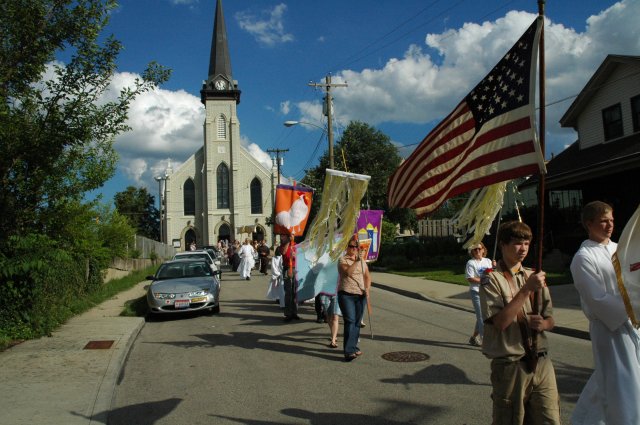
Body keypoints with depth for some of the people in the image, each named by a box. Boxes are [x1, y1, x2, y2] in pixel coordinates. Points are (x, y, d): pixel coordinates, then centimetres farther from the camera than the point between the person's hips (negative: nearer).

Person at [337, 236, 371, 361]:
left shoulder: (362, 260, 14)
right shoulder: (342, 259, -3)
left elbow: (367, 276, 16)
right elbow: (347, 272, -21)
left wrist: (367, 288, 0)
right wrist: (356, 261, -27)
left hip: (360, 295, 6)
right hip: (346, 294, -6)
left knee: (357, 322, 10)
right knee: (350, 321, -14)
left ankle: (353, 347, 23)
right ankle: (349, 351, -17)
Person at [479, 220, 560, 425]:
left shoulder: (534, 277, 9)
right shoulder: (491, 279, -8)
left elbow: (550, 321, 14)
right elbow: (500, 322, -19)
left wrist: (542, 324, -10)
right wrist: (527, 289, -22)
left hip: (541, 363, 5)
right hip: (510, 367, -5)